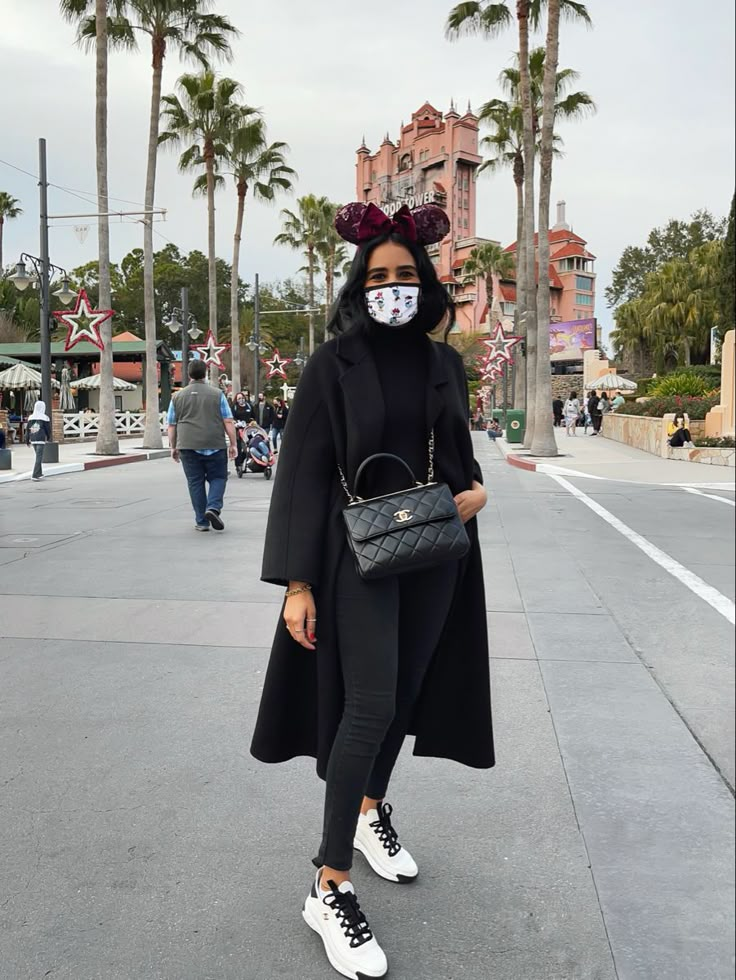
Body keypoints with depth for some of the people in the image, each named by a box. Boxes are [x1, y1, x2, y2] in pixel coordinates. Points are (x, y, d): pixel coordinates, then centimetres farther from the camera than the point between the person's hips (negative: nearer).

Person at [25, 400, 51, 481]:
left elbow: (27, 430, 8)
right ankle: (35, 476, -12)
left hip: (33, 440, 6)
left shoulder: (31, 417, 7)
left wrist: (27, 441, 14)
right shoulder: (44, 418, -8)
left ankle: (39, 474, 27)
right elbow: (48, 429, -3)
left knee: (38, 457, 20)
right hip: (41, 440, -6)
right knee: (39, 458, -6)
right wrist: (48, 437, 16)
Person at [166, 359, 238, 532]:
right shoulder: (217, 394, 2)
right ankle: (213, 507, -11)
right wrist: (233, 444, 3)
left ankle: (201, 521, 8)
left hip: (188, 446, 1)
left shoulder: (178, 396, 8)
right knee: (218, 477, 11)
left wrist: (173, 447, 17)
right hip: (214, 445, -1)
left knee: (195, 482, 7)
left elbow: (171, 425, 9)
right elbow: (228, 422, -1)